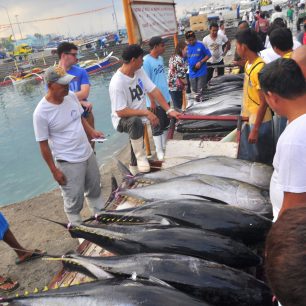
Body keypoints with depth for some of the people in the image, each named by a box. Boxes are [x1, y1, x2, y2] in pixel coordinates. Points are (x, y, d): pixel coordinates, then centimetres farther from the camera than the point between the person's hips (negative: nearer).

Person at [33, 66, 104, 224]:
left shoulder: (71, 96, -5)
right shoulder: (41, 112, -22)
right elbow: (43, 144, -14)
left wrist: (91, 131, -5)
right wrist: (54, 170, -11)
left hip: (88, 153, 7)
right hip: (68, 162, -7)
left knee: (95, 189, 24)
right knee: (74, 200, 8)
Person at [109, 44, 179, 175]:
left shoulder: (139, 71, -5)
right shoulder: (117, 83, -26)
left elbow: (154, 91, -4)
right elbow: (121, 112, -26)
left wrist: (169, 110, -10)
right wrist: (146, 112, -26)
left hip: (139, 117, 7)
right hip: (122, 119, -7)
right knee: (135, 121, -36)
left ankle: (135, 166, 43)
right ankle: (141, 157, -18)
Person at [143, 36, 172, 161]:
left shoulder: (160, 58, 8)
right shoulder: (146, 61, -16)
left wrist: (168, 94, 17)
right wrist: (152, 101, -18)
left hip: (165, 98, 8)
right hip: (155, 101, -8)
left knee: (166, 124, 16)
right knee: (157, 127, 2)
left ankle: (164, 146, 30)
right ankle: (159, 151, 13)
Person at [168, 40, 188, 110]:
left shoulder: (173, 57, 12)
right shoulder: (179, 59, -17)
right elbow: (181, 75, -18)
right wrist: (185, 83, -1)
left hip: (171, 85, 9)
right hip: (177, 86, -9)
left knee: (176, 105, 17)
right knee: (178, 107, -1)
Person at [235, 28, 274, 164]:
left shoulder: (260, 68, -25)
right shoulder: (248, 63, 3)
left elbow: (264, 102, -23)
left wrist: (255, 129, -21)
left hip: (258, 122, -9)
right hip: (248, 119, 9)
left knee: (260, 161, 9)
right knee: (246, 157, 22)